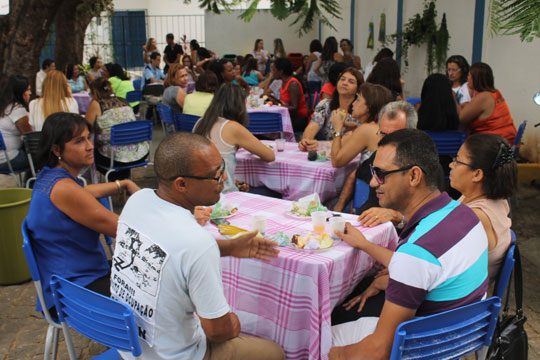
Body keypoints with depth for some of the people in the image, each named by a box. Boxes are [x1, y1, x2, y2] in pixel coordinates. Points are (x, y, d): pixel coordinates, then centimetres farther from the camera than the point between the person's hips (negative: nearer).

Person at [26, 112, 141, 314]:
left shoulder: (49, 176, 4)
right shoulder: (63, 188, -26)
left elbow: (82, 193, 27)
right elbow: (120, 229, -23)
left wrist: (125, 184, 23)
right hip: (76, 293, -10)